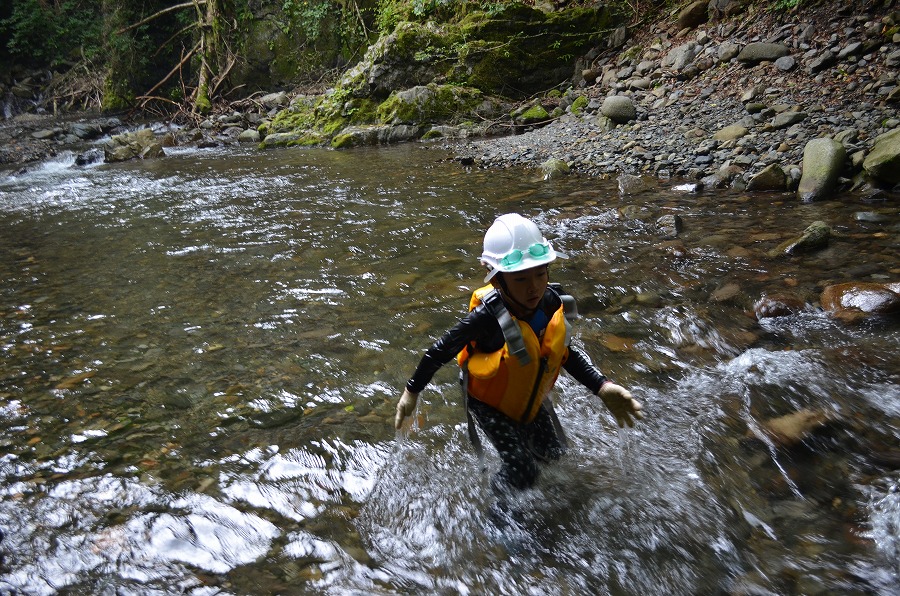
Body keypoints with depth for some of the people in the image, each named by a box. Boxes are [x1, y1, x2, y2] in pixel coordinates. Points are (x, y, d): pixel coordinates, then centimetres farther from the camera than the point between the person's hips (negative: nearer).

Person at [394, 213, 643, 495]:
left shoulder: (551, 303, -22)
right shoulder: (488, 318, -38)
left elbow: (564, 352, -4)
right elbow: (440, 351, -24)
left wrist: (602, 386, -14)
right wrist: (412, 390, -13)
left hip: (530, 396, 5)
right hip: (490, 402, -5)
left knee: (552, 452, 20)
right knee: (522, 473, -4)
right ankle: (498, 495, 29)